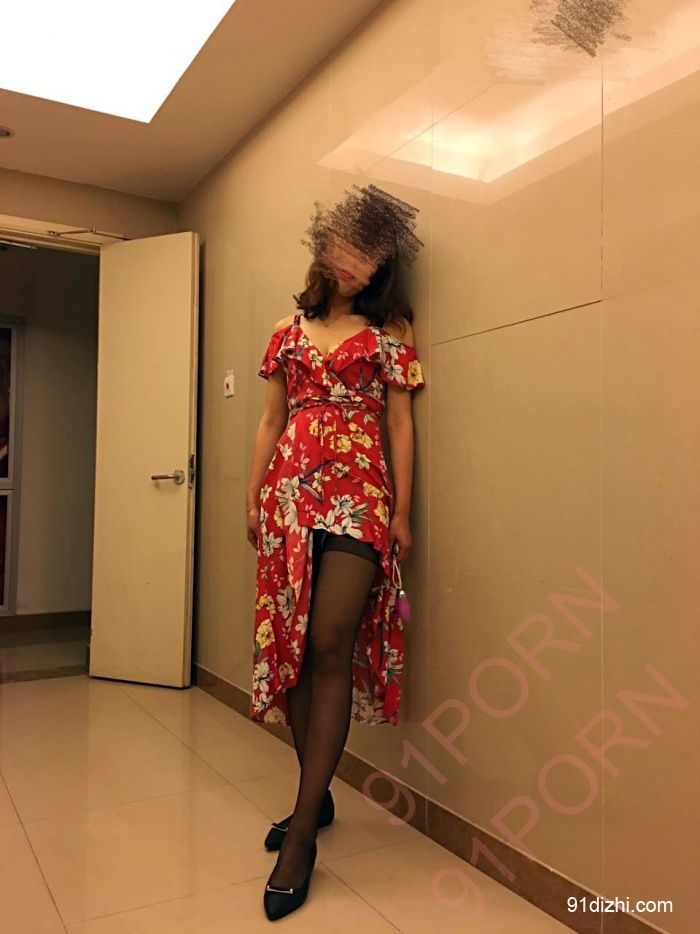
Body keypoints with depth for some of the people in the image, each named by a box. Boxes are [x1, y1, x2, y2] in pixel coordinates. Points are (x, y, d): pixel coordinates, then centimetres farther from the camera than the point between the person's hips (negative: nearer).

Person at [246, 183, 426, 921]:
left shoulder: (388, 332, 8)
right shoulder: (289, 330, 17)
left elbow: (400, 424, 3)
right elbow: (270, 421, 17)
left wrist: (402, 510, -4)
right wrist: (253, 495, 10)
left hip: (358, 492, -4)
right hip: (290, 493, 4)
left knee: (330, 645, -11)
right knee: (291, 644, 4)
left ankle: (301, 835, -3)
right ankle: (317, 795, 23)